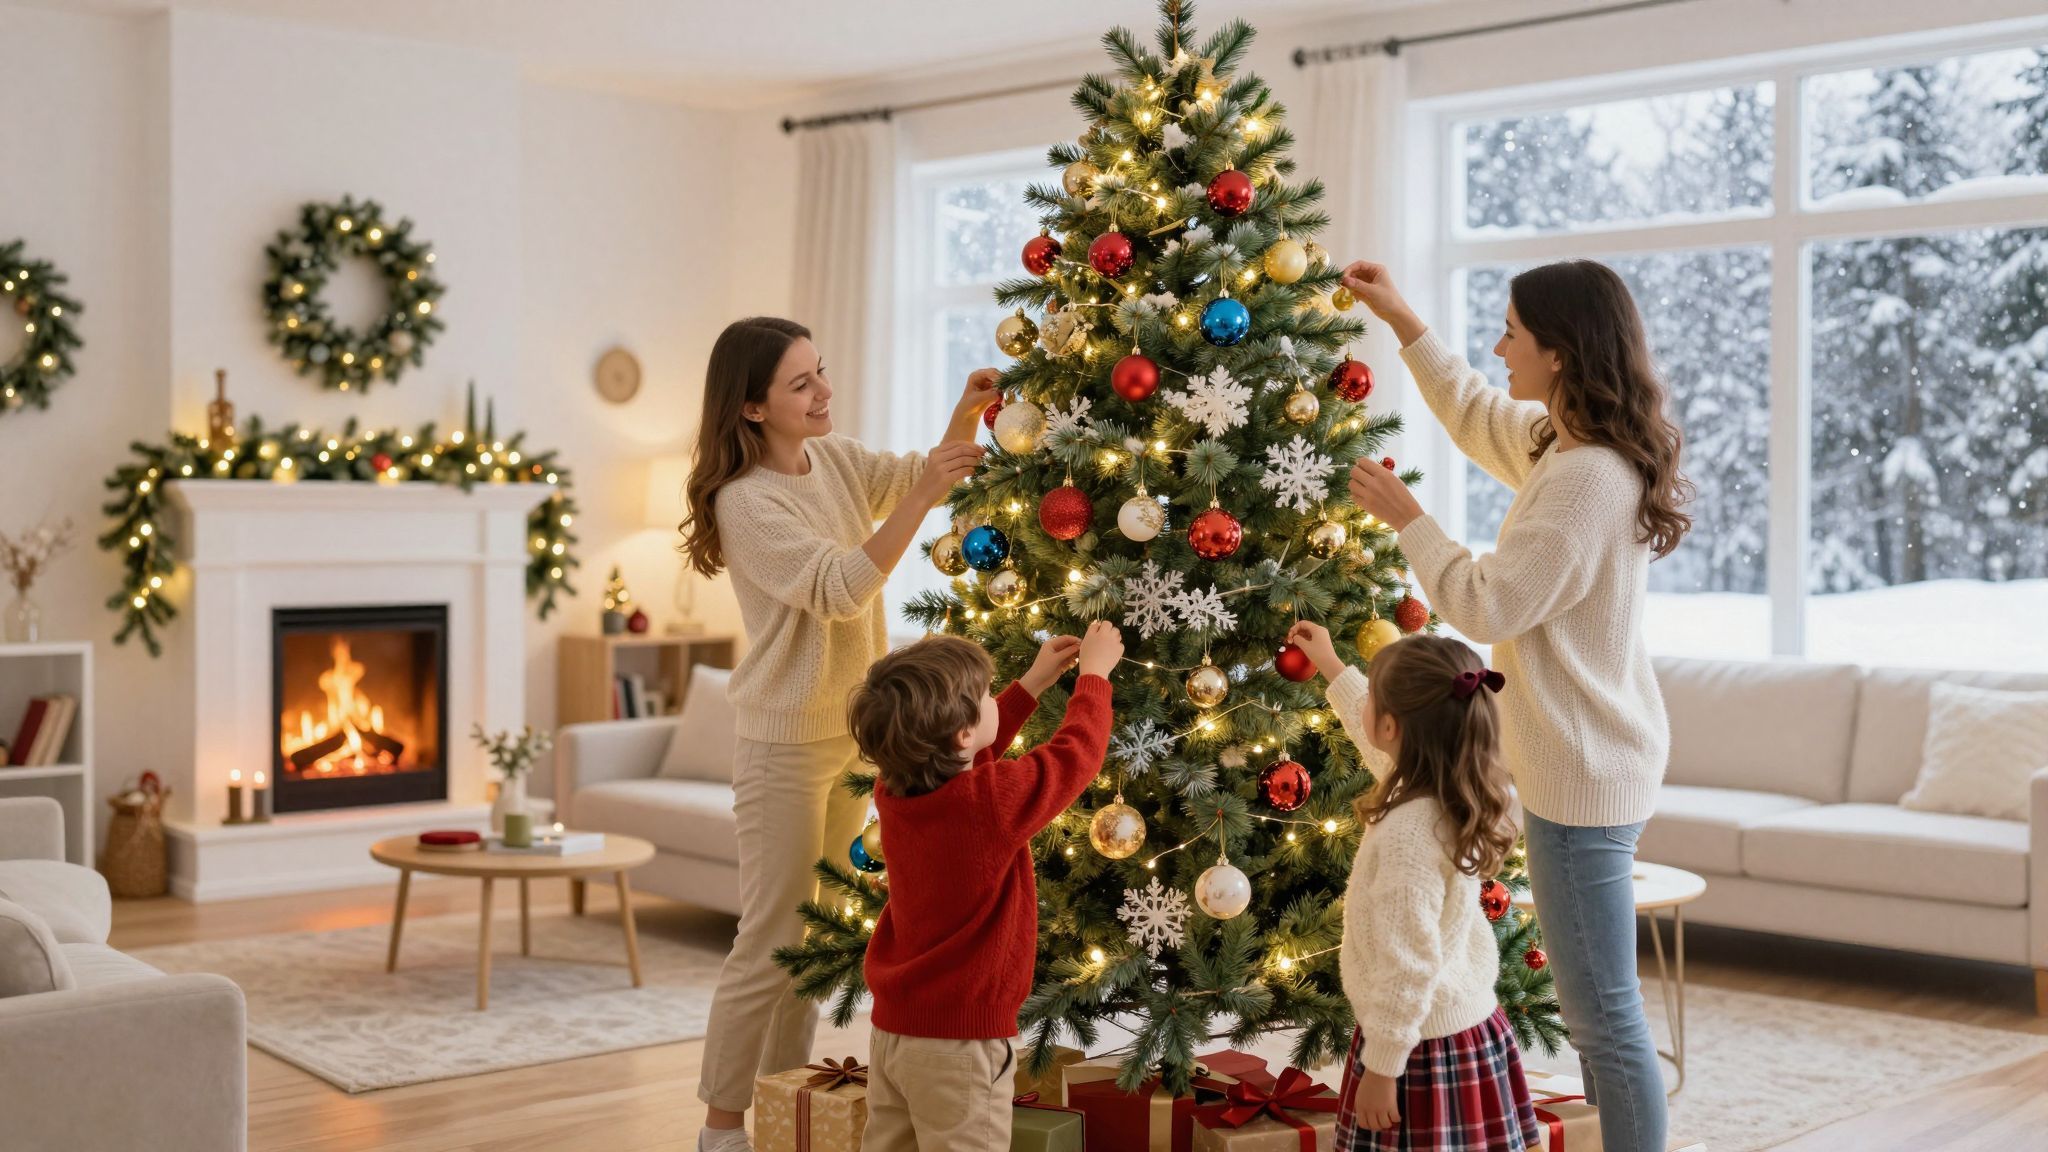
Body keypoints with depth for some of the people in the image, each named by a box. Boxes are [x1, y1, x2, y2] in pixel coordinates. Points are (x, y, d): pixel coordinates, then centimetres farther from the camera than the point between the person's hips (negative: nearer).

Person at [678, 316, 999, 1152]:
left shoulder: (838, 459, 4)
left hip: (854, 734, 8)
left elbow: (922, 473, 8)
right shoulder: (746, 501, -19)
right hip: (786, 747, -8)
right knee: (770, 942, -2)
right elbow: (839, 590, -27)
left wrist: (967, 415, -12)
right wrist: (921, 500, -34)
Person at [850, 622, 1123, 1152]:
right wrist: (1095, 672, 10)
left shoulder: (893, 788, -1)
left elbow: (964, 761, 20)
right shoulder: (994, 801, -21)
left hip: (892, 1027, 7)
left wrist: (1032, 685, 23)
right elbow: (1077, 750, -7)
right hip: (960, 1039, -7)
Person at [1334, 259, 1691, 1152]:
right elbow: (1477, 415, 27)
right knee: (1595, 1006, 21)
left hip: (1584, 775, -11)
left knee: (1604, 1016, -1)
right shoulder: (1566, 443, 8)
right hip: (1584, 760, 11)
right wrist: (1402, 321, 25)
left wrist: (1405, 517, -10)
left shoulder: (1587, 479, -24)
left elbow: (1486, 607, -21)